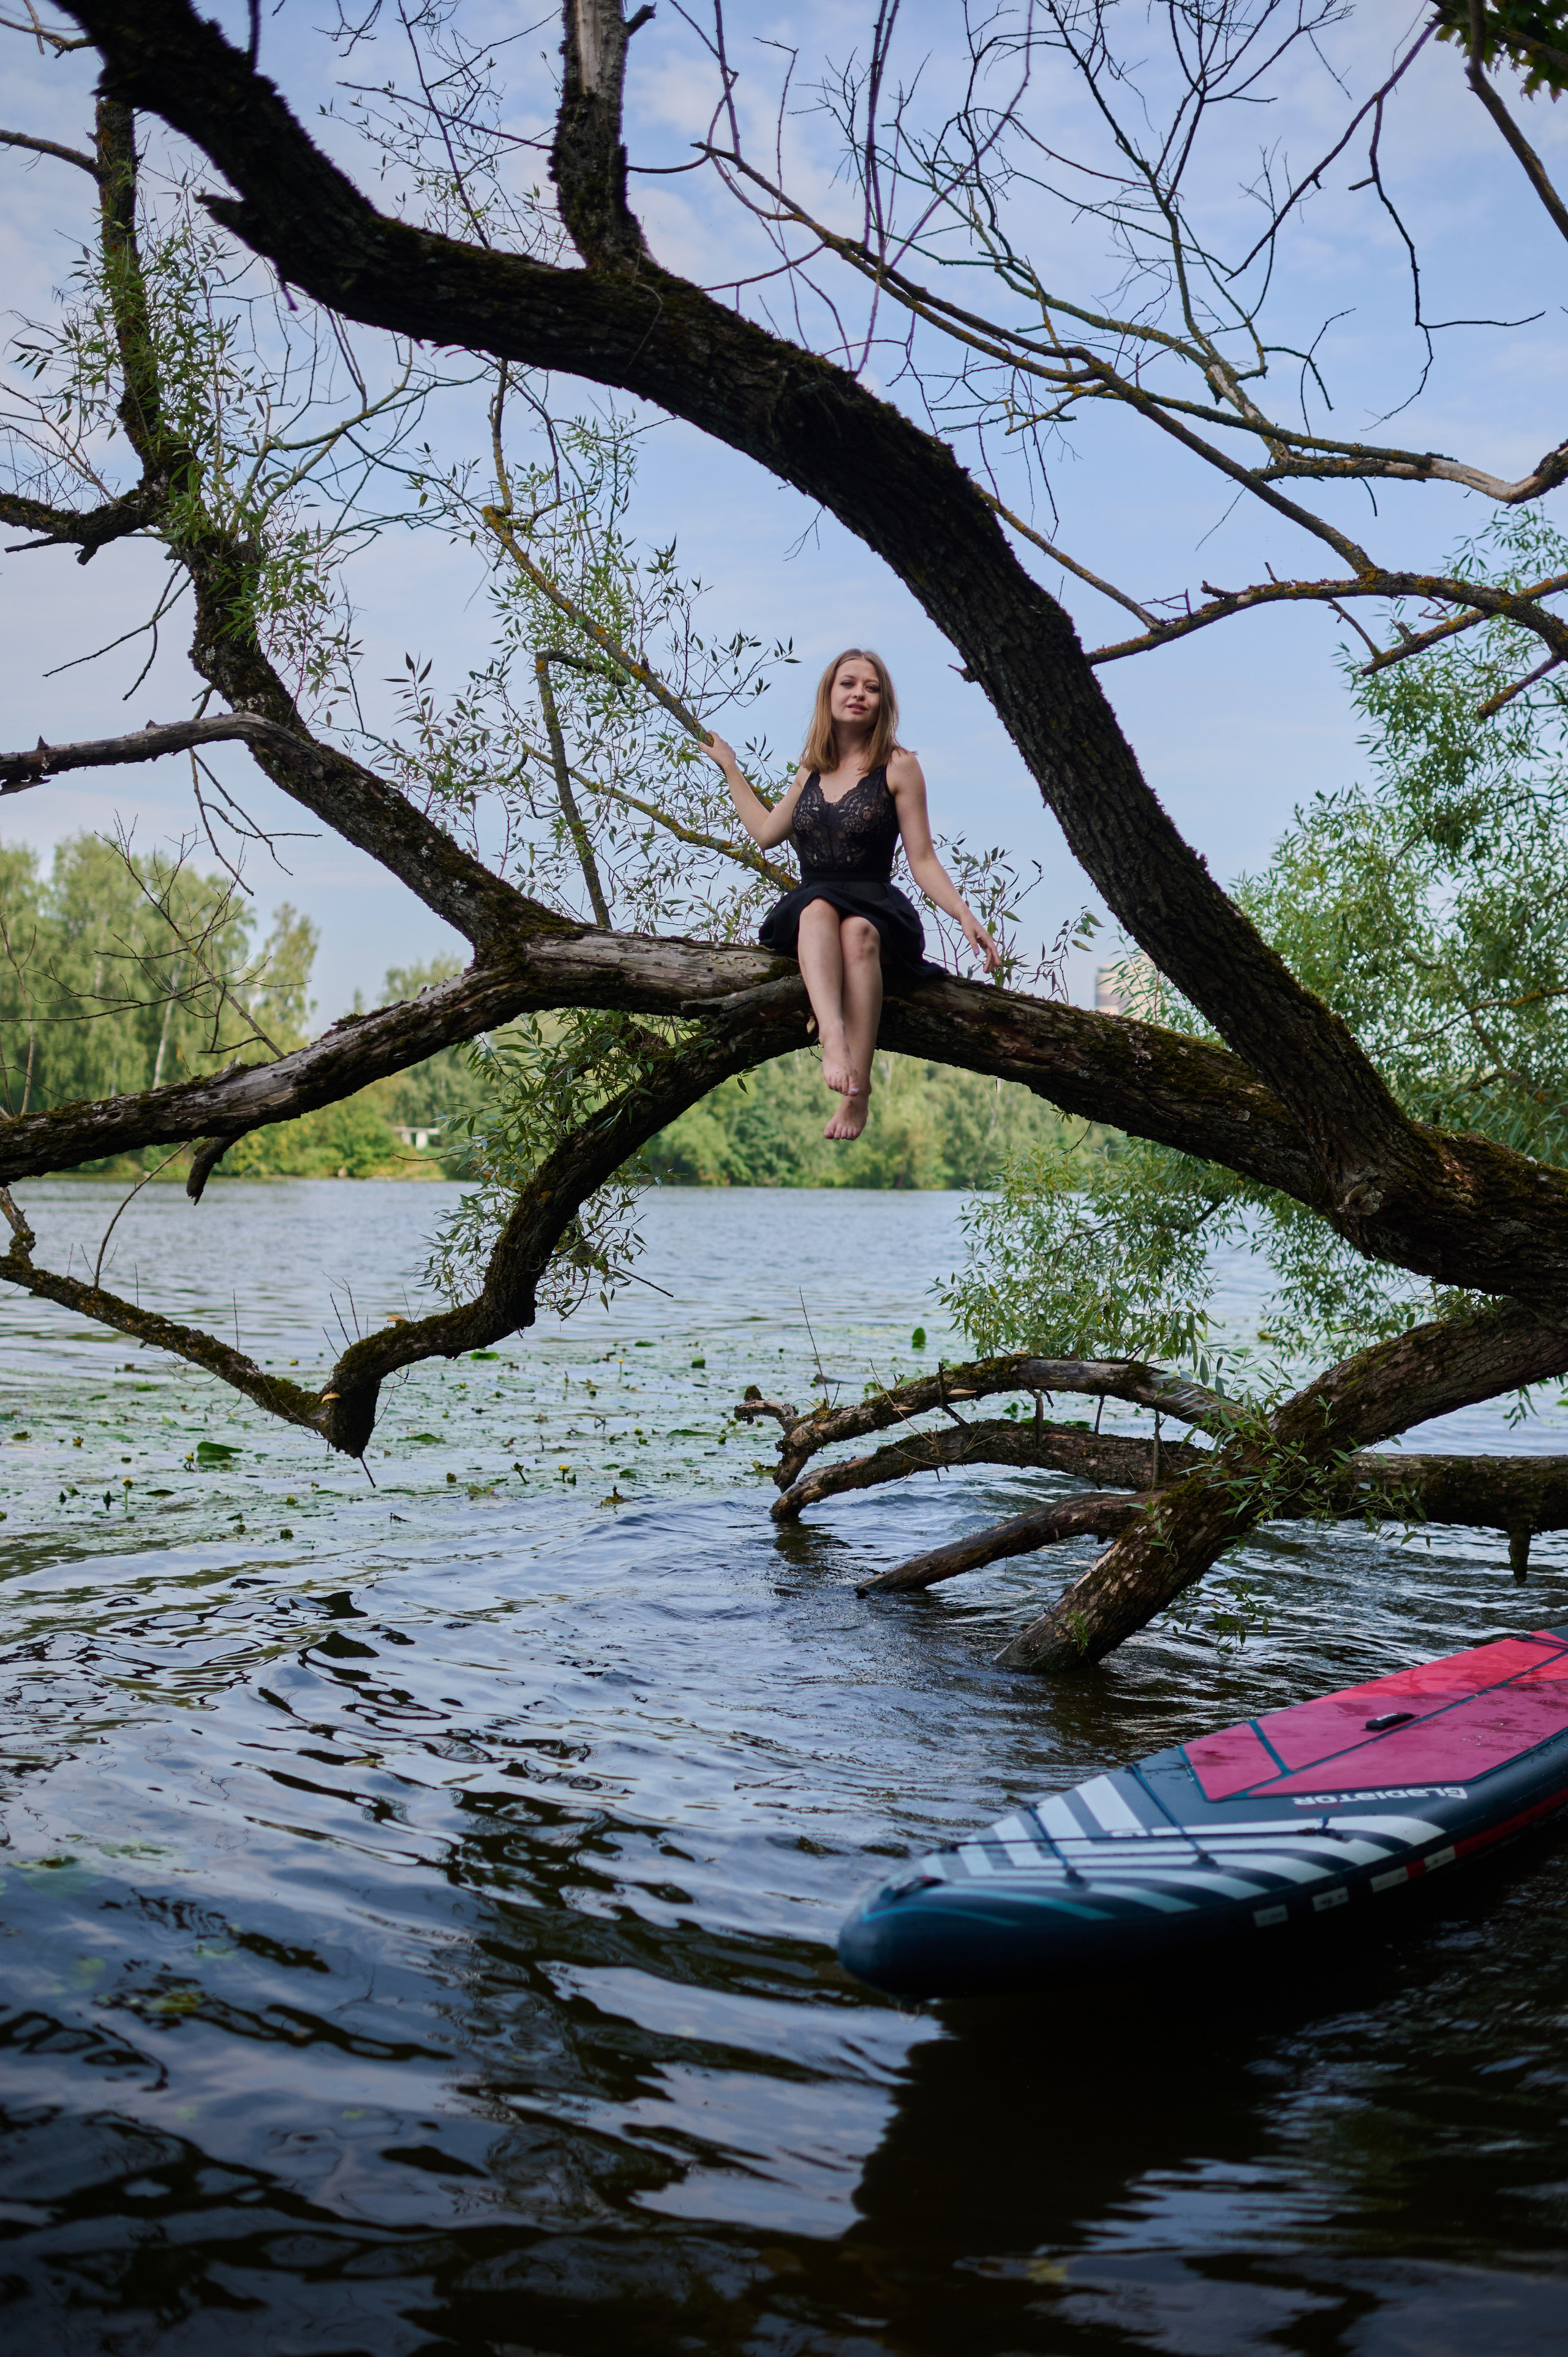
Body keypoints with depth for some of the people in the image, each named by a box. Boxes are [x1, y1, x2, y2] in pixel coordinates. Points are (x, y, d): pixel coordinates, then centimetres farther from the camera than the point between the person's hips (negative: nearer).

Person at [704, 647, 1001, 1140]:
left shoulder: (897, 766, 5)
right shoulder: (812, 769, 18)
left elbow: (923, 860, 3)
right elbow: (765, 833, 32)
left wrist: (965, 915, -10)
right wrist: (729, 766, 36)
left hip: (877, 909, -2)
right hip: (805, 911, 3)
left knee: (858, 931, -38)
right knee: (818, 908, -34)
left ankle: (857, 1092, -47)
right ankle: (833, 1038, -60)